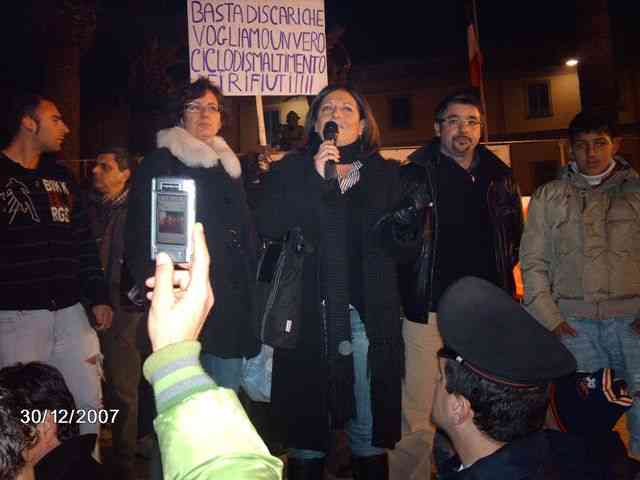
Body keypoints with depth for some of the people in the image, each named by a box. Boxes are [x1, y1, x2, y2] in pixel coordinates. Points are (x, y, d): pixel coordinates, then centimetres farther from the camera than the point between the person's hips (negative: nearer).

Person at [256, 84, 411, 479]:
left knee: (371, 436, 8)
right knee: (307, 431, 7)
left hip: (368, 316, 2)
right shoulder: (291, 170, 6)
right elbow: (267, 226, -10)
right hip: (308, 315, -1)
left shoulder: (384, 173, 11)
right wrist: (316, 178, -14)